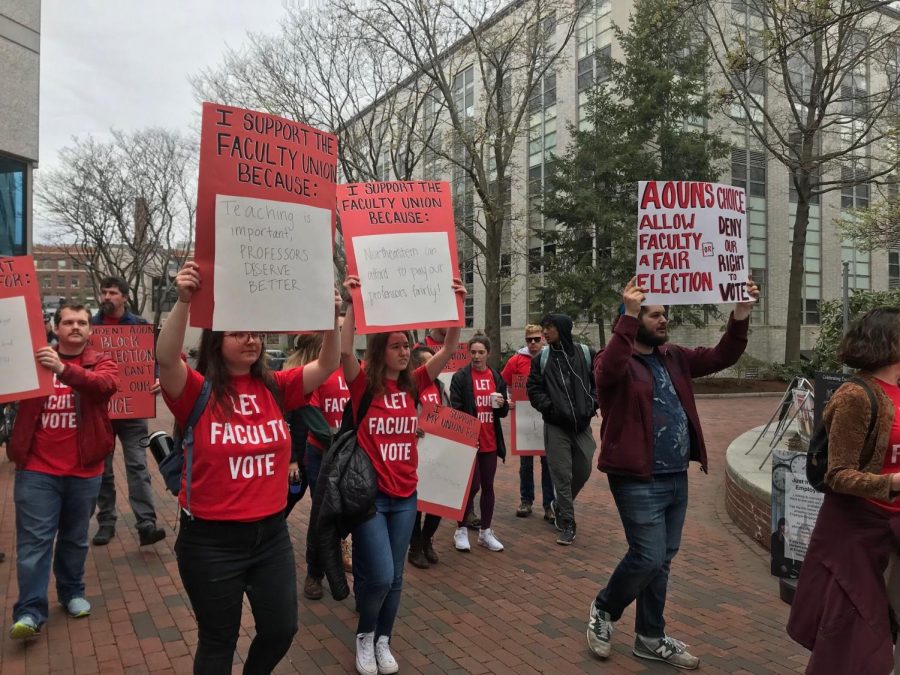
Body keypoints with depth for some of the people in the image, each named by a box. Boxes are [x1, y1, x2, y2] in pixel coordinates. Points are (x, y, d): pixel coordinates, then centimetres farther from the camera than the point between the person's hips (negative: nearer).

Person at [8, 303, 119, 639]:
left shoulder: (102, 363, 1)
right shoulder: (34, 359, 4)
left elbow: (105, 385, -22)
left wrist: (63, 369, -39)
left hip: (84, 470, 1)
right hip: (37, 469, 0)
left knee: (76, 537, 15)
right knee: (34, 540, 0)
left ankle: (72, 593, 32)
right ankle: (30, 611, 7)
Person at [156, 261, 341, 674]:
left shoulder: (275, 388, 1)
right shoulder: (197, 391, -11)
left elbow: (327, 365, -8)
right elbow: (166, 359, -29)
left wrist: (332, 318, -23)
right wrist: (184, 301, -42)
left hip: (271, 533, 5)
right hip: (211, 540, -4)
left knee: (282, 628, 19)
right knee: (218, 640, 15)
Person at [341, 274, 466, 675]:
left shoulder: (413, 385, 3)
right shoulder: (363, 384, -8)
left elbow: (448, 349, -3)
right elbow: (344, 349, -25)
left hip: (405, 495, 5)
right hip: (369, 494, -4)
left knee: (394, 578, 13)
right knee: (379, 576, -6)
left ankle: (383, 641, 34)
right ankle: (364, 635, 24)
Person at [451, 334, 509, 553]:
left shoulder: (497, 377, 8)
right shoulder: (460, 377, -7)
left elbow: (504, 412, 14)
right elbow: (455, 410, -9)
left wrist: (502, 404, -8)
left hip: (490, 442, 5)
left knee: (488, 486, 10)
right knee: (472, 485, -2)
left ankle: (485, 532, 22)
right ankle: (461, 530, 16)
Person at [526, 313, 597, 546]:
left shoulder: (585, 353, 2)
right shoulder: (541, 358, 0)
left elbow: (598, 382, 9)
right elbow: (534, 389, 1)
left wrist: (592, 406, -1)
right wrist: (549, 408, -10)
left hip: (582, 424, 2)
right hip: (556, 426, -2)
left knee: (583, 471, 11)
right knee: (562, 475, 0)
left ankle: (560, 505, 37)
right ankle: (566, 524, 13)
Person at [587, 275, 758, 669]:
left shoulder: (675, 358, 11)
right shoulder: (615, 361, -11)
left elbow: (722, 357, 7)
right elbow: (609, 371, -34)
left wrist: (741, 313, -7)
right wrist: (629, 315, -41)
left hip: (677, 478, 7)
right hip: (638, 480, -7)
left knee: (662, 560, 15)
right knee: (648, 557, -6)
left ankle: (651, 639, 31)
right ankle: (603, 609, 22)